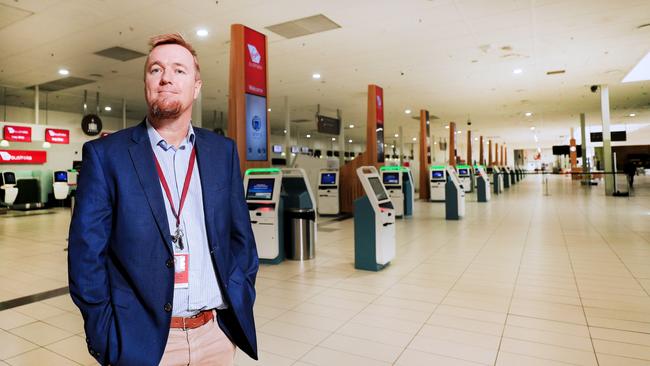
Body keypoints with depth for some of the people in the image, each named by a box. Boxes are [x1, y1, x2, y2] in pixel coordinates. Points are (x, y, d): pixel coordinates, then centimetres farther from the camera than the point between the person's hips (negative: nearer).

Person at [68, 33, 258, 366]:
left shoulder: (223, 151, 3)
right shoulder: (105, 154, -5)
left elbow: (240, 235, 6)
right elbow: (86, 252, -5)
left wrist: (240, 301, 0)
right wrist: (105, 335, -6)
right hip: (143, 338, -2)